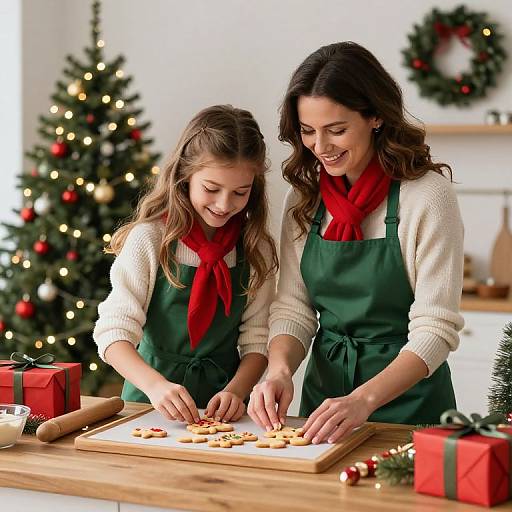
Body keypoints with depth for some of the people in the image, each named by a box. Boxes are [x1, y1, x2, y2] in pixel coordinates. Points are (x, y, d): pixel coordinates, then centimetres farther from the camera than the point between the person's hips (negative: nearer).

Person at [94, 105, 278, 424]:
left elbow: (257, 339, 4)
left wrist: (236, 390, -15)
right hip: (151, 399, -2)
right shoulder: (149, 239, -7)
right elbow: (113, 331, -13)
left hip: (221, 404, 2)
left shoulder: (256, 248, 3)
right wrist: (156, 385, -29)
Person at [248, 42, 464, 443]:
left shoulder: (427, 195, -16)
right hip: (324, 390, 4)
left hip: (407, 401, -4)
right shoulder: (305, 197, 0)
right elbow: (293, 306, 1)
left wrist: (363, 400, -31)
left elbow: (435, 330, -19)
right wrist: (280, 369, -19)